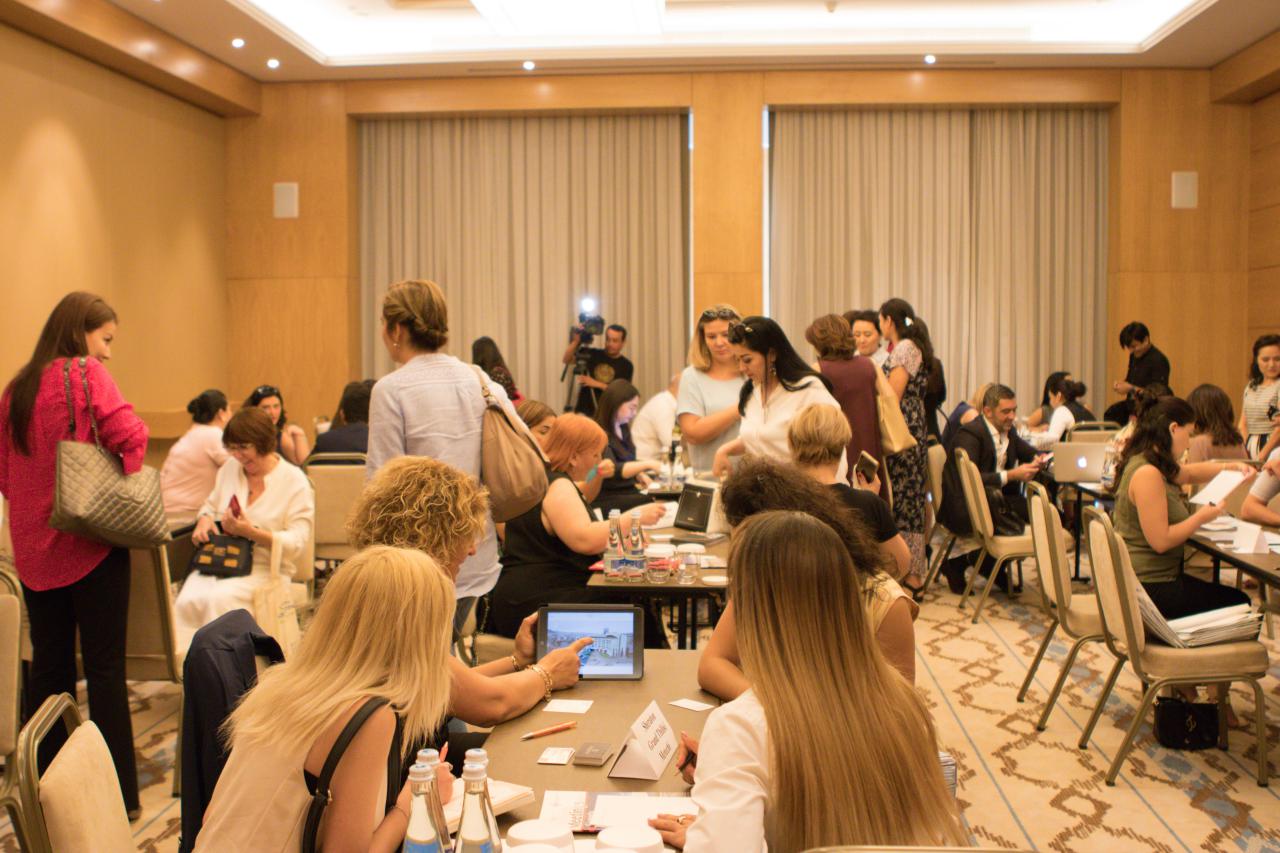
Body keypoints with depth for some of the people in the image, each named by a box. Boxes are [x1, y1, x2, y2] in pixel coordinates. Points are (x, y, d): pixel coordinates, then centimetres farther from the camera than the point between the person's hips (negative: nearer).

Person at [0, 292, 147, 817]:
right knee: (105, 669, 0)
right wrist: (125, 482, -6)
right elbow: (129, 434, -22)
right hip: (90, 542, -6)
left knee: (48, 669, 14)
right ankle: (119, 794, 6)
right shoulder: (85, 373, -9)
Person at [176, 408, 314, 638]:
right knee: (188, 600, -28)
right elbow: (210, 506, 28)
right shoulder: (229, 468, 15)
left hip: (266, 569, -4)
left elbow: (298, 544, -9)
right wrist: (204, 520, 2)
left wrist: (251, 532, -22)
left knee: (219, 599, -34)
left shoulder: (295, 481, -3)